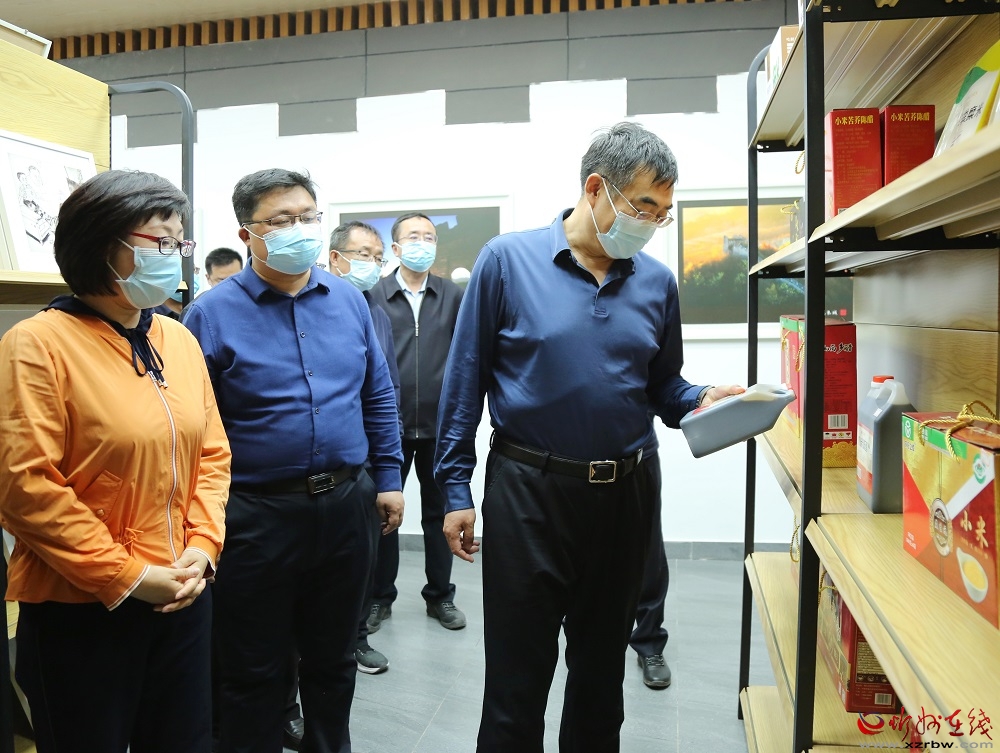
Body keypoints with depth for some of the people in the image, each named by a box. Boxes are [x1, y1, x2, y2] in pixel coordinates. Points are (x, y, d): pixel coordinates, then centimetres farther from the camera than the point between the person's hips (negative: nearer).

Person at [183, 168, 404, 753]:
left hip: (347, 506, 4)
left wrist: (389, 479, 8)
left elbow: (379, 397, 10)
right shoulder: (213, 314, -7)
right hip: (258, 515, -3)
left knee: (334, 660, 21)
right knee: (255, 673, 13)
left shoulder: (349, 300, 5)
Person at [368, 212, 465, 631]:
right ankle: (380, 597, 24)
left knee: (439, 512, 12)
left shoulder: (453, 296, 4)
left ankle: (440, 596, 26)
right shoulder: (375, 296, 0)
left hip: (440, 423, 1)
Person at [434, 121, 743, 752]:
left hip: (626, 492, 4)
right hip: (527, 489, -3)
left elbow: (664, 386, 12)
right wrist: (456, 488, -5)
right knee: (518, 681, 6)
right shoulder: (509, 260, -6)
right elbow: (466, 382, -4)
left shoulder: (657, 282, 4)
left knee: (602, 667, 19)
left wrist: (701, 400, -10)